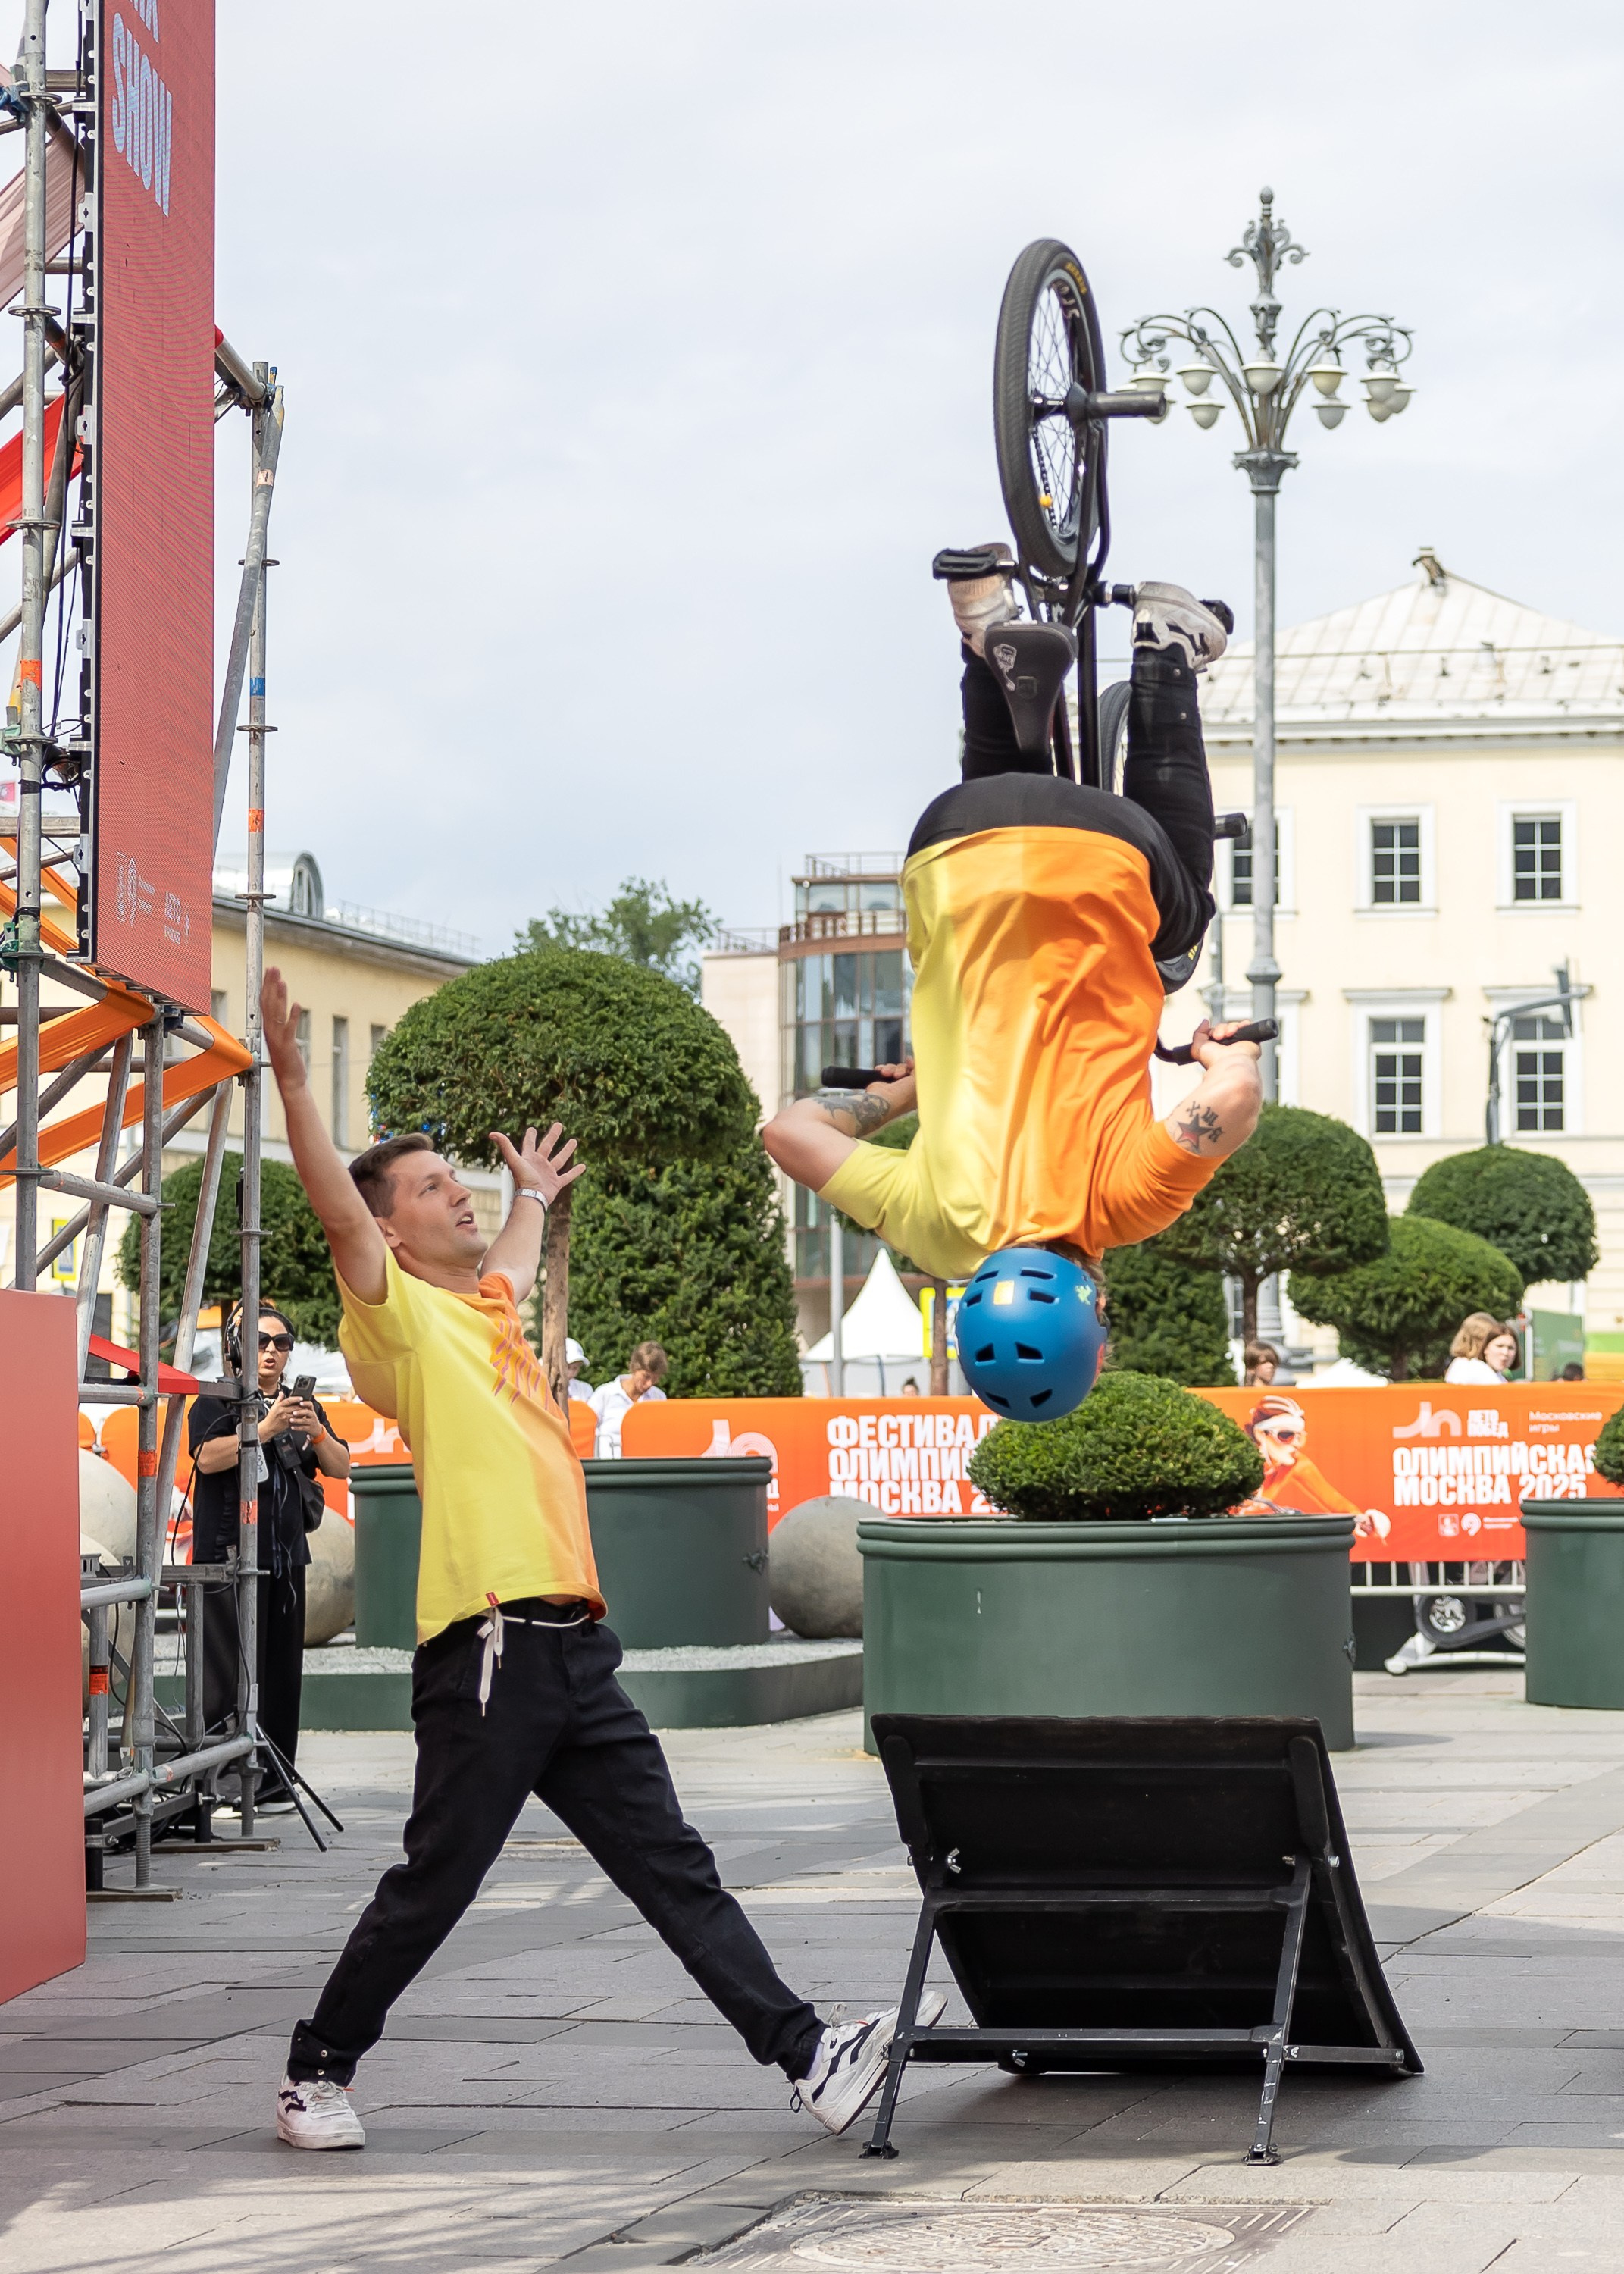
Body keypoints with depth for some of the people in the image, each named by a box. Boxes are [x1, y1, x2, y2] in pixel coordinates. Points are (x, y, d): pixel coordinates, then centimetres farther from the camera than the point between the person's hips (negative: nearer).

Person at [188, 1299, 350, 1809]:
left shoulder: (303, 1406, 20)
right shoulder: (216, 1402, 2)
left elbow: (342, 1467, 12)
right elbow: (208, 1458, -16)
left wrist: (317, 1433, -7)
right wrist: (266, 1429, -22)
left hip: (286, 1555, 6)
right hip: (229, 1553, -6)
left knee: (282, 1671, 4)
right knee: (230, 1672, -11)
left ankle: (272, 1783, 8)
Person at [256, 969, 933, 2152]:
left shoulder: (488, 1307, 21)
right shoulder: (403, 1317, -2)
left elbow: (511, 1262, 46)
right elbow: (337, 1213, -19)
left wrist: (534, 1197, 62)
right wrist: (292, 1075, -26)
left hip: (575, 1645, 8)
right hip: (488, 1647, -8)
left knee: (675, 1869, 4)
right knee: (432, 1887, 0)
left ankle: (806, 2052, 0)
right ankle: (317, 2072, 15)